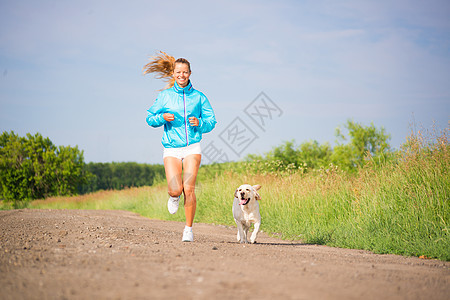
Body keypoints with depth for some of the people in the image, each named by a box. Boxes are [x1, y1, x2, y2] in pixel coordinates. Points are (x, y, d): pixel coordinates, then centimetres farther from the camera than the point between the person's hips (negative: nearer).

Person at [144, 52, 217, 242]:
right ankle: (174, 196, 25)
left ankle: (189, 229, 2)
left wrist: (200, 123, -13)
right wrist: (162, 117, -10)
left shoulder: (198, 97, 8)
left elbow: (211, 121, 9)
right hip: (171, 148, 0)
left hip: (193, 147, 0)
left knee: (189, 189, -13)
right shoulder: (165, 96, 8)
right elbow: (150, 118, 10)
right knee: (175, 189, -15)